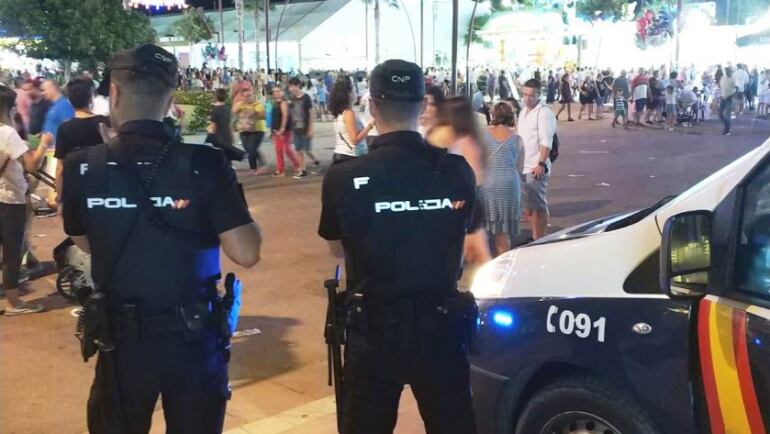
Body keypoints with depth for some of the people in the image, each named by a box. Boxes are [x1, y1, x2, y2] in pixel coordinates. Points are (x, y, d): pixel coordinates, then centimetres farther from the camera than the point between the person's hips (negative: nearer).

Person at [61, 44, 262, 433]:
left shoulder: (81, 168, -10)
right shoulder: (205, 164, -16)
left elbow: (84, 242, 8)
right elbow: (246, 254, -15)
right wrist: (226, 182, -1)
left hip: (122, 338, 1)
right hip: (195, 336, 0)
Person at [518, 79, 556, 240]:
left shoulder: (544, 113, -11)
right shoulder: (523, 112, 16)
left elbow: (546, 142, -17)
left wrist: (541, 164, -23)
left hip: (536, 167, -9)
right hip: (522, 166, 9)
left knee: (538, 207, -4)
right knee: (526, 206, 14)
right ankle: (535, 237, 26)